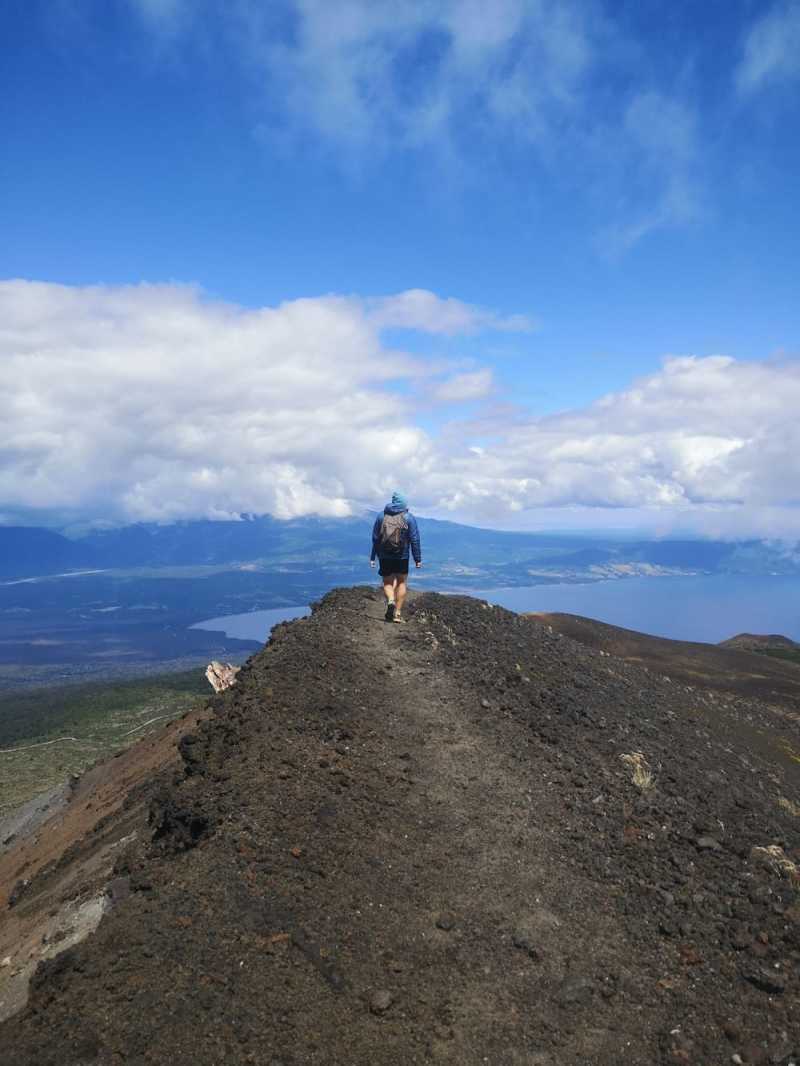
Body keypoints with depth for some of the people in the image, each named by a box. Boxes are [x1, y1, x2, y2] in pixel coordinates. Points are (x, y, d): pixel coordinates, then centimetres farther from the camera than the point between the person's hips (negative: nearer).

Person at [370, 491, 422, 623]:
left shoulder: (381, 517, 4)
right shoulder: (409, 518, -2)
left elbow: (375, 538, 6)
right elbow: (414, 540, -5)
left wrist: (372, 557, 11)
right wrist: (418, 559, -1)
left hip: (384, 556, 1)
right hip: (402, 557, -1)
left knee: (387, 582, 12)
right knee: (401, 583, 10)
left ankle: (390, 601, -17)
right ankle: (397, 613, 7)